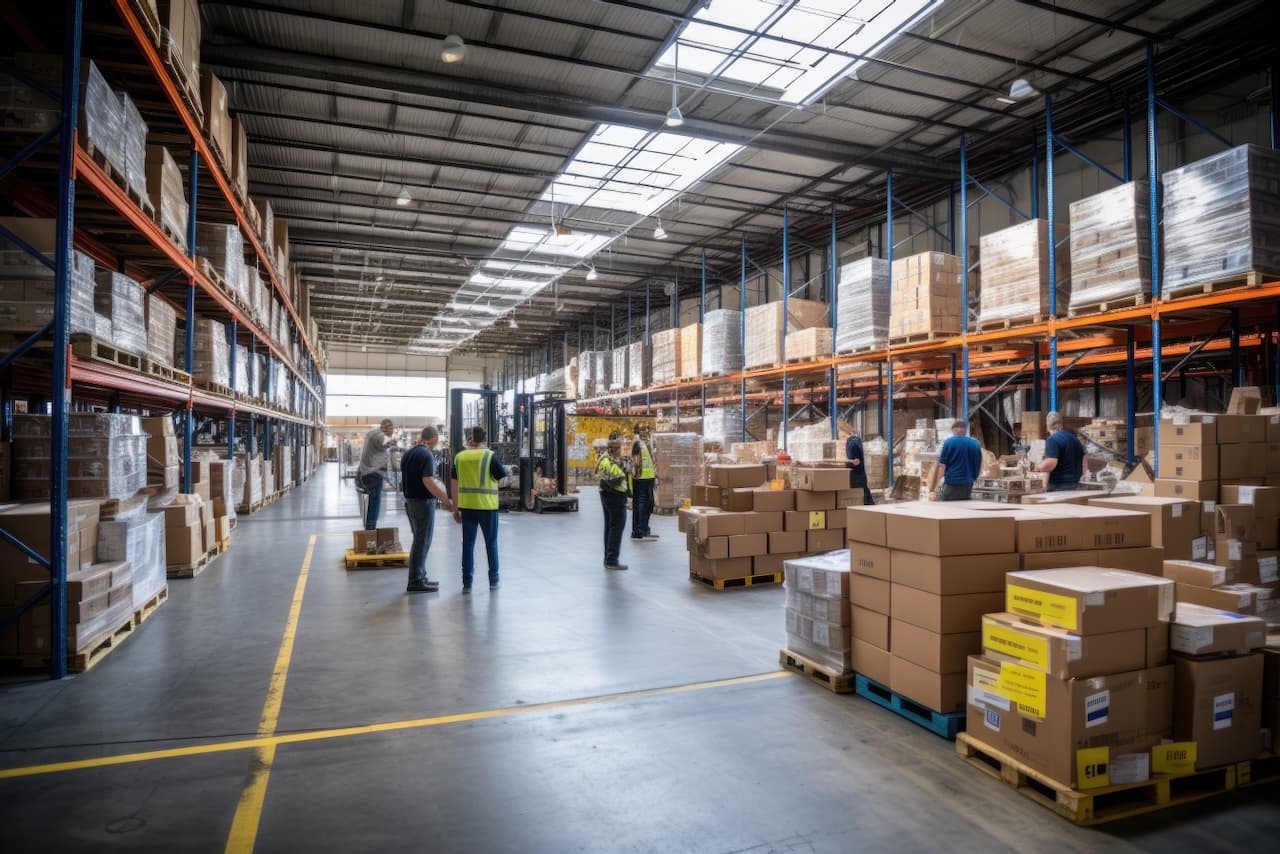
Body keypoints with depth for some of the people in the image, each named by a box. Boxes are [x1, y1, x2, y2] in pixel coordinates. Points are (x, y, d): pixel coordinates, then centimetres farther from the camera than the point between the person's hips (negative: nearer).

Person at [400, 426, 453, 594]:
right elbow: (428, 481, -23)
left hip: (409, 500, 9)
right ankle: (415, 582, 2)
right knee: (422, 542, -2)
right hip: (423, 502, -9)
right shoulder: (426, 455, -16)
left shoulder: (408, 453, 11)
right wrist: (446, 500, -18)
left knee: (419, 540, 18)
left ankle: (421, 576, 25)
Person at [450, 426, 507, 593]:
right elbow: (503, 477, -5)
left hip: (467, 506, 2)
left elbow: (455, 484, 7)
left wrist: (455, 509, 13)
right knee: (491, 543, 11)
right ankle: (493, 581, 18)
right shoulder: (489, 456, -8)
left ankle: (467, 583, 10)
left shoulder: (459, 457, 3)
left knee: (468, 544, 9)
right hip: (487, 506, -2)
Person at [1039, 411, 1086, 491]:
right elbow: (1083, 462, 21)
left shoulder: (1053, 439, -14)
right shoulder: (1075, 438, 15)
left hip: (1058, 486, -9)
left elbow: (1050, 464, -24)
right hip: (1074, 483, 9)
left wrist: (1040, 466, -5)